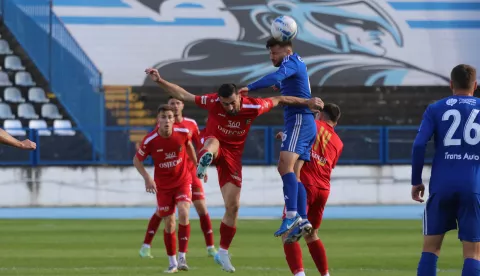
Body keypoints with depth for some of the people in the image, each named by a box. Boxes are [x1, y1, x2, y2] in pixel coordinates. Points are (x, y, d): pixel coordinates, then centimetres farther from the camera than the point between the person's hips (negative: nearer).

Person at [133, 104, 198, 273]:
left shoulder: (183, 133, -15)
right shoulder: (150, 140, -20)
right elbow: (137, 160, -7)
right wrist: (147, 178, -21)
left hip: (183, 181, 0)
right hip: (163, 186, 0)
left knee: (183, 213, -22)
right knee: (169, 223, 1)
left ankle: (182, 258, -16)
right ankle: (172, 262, 16)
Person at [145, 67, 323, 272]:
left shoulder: (253, 107, -18)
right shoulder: (213, 102, -20)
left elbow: (279, 100, -3)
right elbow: (183, 95, -16)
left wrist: (307, 102, -5)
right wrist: (159, 81, -25)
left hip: (232, 155, 1)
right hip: (214, 144, -1)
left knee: (233, 206, -1)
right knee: (212, 142, -42)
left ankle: (223, 253, 13)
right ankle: (205, 160, -78)